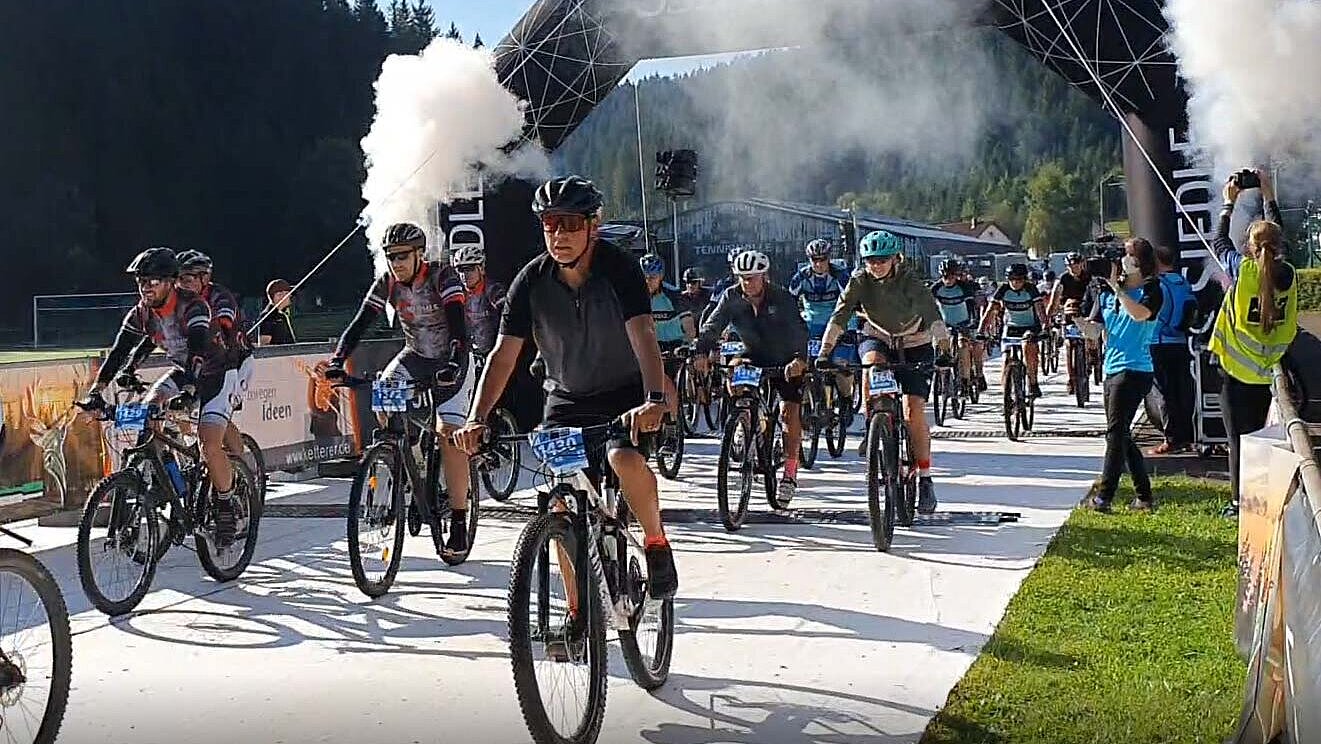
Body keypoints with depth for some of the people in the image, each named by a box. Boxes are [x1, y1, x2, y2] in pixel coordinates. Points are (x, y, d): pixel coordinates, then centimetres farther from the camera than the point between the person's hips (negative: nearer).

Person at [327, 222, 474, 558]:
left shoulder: (441, 276, -21)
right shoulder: (387, 283, -9)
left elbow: (459, 325, -32)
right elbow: (360, 324, -14)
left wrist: (454, 364, -48)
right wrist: (337, 361, -30)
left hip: (451, 359, -5)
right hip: (415, 355, 5)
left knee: (448, 434, -18)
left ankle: (459, 522, -14)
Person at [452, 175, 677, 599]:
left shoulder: (619, 269, -20)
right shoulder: (531, 281, -12)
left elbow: (643, 336, -33)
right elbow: (504, 355, -14)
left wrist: (654, 400, -50)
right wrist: (476, 419, -27)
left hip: (624, 394, -3)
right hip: (566, 400, 3)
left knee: (625, 459, -32)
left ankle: (657, 543, -5)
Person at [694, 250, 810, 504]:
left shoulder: (782, 298, -24)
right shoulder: (732, 297, -14)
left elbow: (799, 331, -34)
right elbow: (712, 326, -20)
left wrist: (799, 359, -52)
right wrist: (701, 353, -38)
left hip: (786, 361, -4)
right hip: (755, 356, 4)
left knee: (789, 410, -13)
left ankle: (790, 472, -6)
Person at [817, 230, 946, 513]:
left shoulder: (910, 281, -22)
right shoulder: (860, 280, -15)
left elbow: (933, 317, -30)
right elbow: (840, 315, -21)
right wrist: (824, 354, -31)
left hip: (915, 344, -2)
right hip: (877, 338, 2)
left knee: (914, 410, -12)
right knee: (872, 364, -34)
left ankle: (925, 479, -1)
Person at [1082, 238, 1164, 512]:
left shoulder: (1151, 290, -4)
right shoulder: (1106, 292, 11)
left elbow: (1139, 314, -24)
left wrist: (1118, 288, -15)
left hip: (1134, 369, -7)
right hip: (1112, 369, 7)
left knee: (1116, 432, -9)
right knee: (1122, 436, 10)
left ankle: (1103, 495, -7)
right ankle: (1144, 497, 17)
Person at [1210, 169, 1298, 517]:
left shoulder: (1243, 270, -14)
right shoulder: (1287, 274, -4)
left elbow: (1220, 241, 4)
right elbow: (1278, 239, 15)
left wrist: (1229, 203, 16)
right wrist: (1269, 195, 21)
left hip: (1237, 371, -3)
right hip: (1270, 372, 3)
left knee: (1239, 440, 3)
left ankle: (1240, 503, 6)